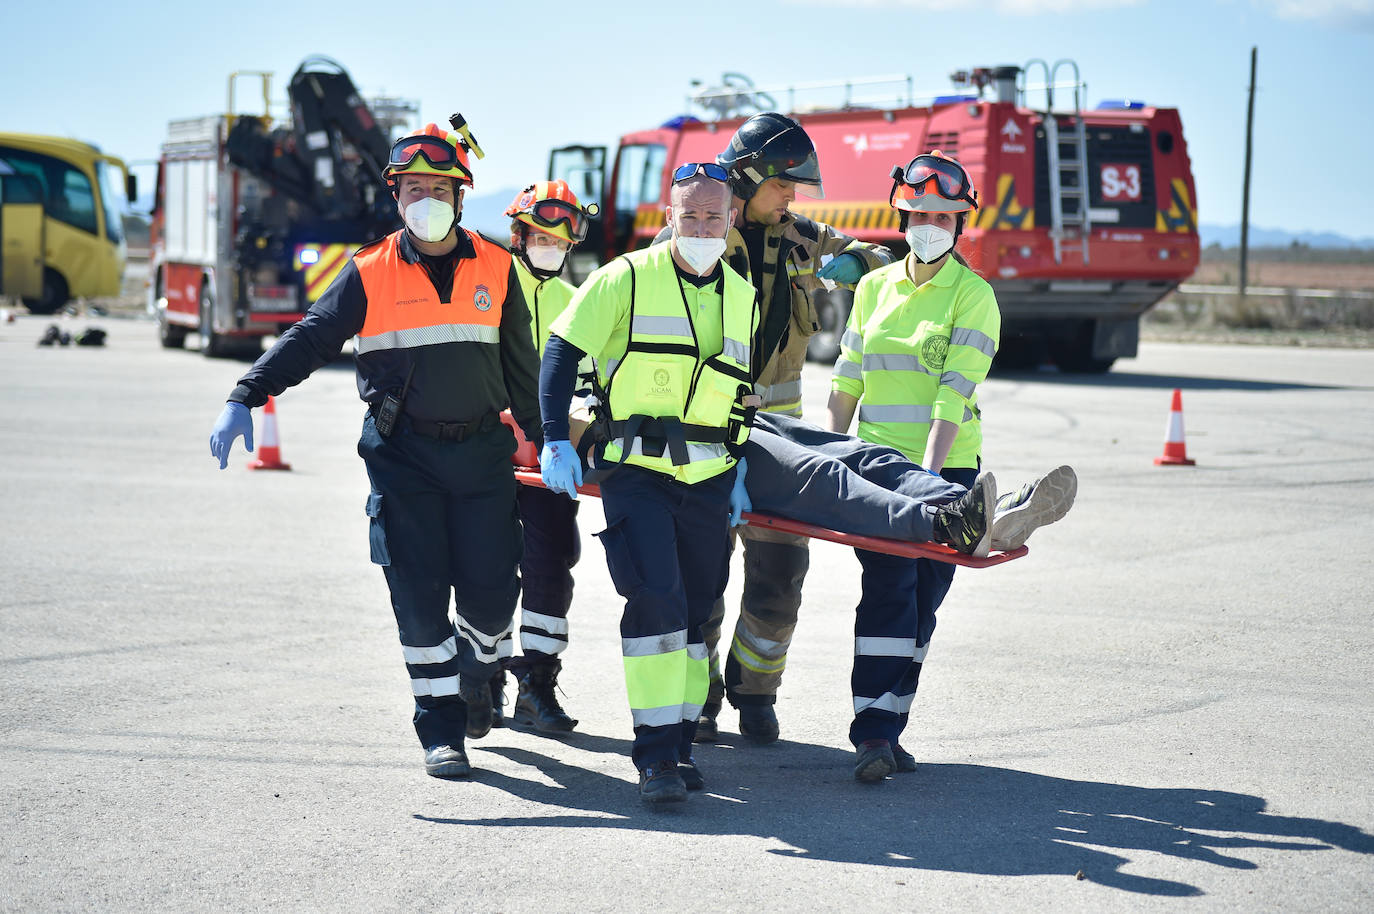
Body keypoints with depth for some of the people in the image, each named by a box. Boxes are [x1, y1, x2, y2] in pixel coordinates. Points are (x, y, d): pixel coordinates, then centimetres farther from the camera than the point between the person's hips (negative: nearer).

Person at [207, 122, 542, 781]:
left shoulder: (494, 268, 6)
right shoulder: (371, 273, 0)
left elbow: (519, 361, 15)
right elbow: (310, 339, -4)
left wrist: (544, 435, 19)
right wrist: (243, 399, -14)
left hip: (482, 450, 2)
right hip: (402, 454, -1)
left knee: (492, 590, -2)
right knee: (419, 597, -5)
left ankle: (474, 669, 32)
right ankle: (441, 730, 6)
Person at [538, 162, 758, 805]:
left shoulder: (743, 298, 13)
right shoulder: (627, 280, -3)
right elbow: (562, 354, -3)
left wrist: (742, 468, 15)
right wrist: (556, 439, -12)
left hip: (708, 481, 5)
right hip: (635, 472, -5)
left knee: (695, 610, 7)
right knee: (656, 600, -16)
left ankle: (679, 742, 18)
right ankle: (655, 755, -12)